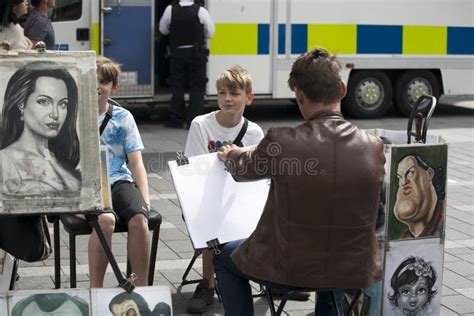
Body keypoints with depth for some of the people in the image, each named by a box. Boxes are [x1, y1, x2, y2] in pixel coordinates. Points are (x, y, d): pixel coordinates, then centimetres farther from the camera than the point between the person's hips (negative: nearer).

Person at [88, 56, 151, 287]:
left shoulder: (122, 118, 12)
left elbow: (136, 163, 8)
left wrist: (145, 198, -4)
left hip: (119, 180, 2)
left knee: (139, 218, -30)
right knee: (106, 219, -34)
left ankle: (141, 287, -18)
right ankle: (95, 290, -23)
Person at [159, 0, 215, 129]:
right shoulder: (200, 11, -11)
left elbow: (163, 30, 6)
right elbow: (210, 33, -1)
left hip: (177, 53, 2)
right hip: (196, 53, -2)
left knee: (177, 87, 11)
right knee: (197, 88, 4)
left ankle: (176, 119, 12)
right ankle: (193, 120, -1)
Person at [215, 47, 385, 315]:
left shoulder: (281, 143, -20)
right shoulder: (373, 147, -11)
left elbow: (244, 170, 2)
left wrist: (230, 155, 28)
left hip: (289, 269, -3)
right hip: (355, 272, 3)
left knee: (224, 258, 26)